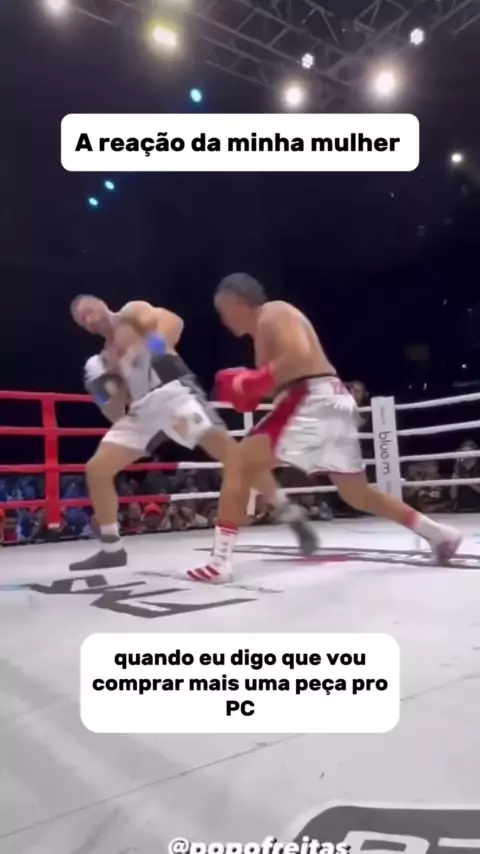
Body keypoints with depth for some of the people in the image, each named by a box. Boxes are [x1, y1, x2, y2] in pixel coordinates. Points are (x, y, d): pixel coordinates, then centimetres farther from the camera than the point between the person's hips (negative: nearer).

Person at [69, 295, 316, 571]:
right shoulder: (105, 359, 27)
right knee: (97, 469, -1)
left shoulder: (133, 313, 11)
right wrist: (105, 391, 2)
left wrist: (158, 343, -32)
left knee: (230, 451, -20)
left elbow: (173, 321, -12)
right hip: (142, 410, 7)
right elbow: (116, 415, 21)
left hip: (174, 393, -7)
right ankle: (112, 549, 11)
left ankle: (293, 517, -8)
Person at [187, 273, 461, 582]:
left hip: (314, 402, -11)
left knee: (239, 461, -11)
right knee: (358, 494, 20)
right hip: (328, 403, 11)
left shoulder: (273, 314, -3)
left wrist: (255, 382, -15)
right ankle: (439, 534, 29)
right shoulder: (265, 328, 27)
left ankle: (220, 561, -14)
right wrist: (249, 390, 9)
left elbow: (300, 357, -20)